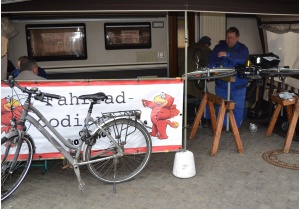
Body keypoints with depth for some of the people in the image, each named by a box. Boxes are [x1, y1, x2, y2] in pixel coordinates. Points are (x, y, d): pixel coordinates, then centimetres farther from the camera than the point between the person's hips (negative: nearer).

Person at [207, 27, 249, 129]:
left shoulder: (242, 48, -3)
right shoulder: (219, 47, 4)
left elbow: (242, 57, -26)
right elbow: (211, 60, -6)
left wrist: (227, 54, -41)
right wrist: (214, 66, -29)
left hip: (238, 85, -2)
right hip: (221, 84, 2)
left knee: (238, 107, 5)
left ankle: (236, 127, 20)